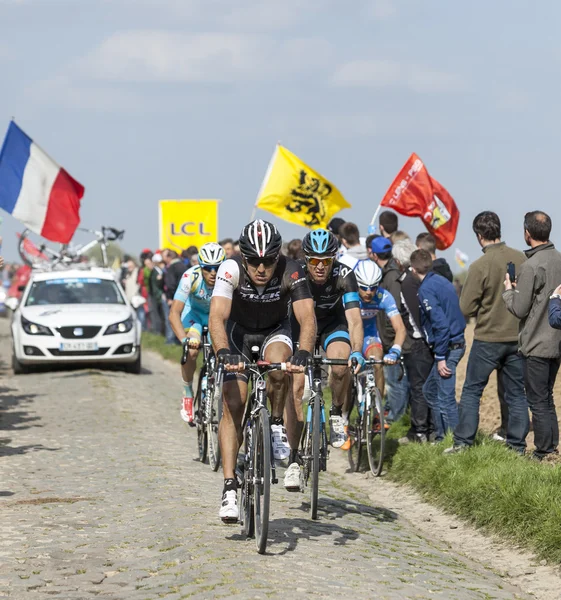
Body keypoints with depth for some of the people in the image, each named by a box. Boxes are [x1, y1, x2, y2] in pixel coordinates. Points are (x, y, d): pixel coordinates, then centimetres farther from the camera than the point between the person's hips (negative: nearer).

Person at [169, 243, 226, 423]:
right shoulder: (191, 276, -33)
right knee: (191, 350, -26)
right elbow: (174, 313, -37)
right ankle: (187, 394, -4)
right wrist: (184, 339, -53)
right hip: (194, 312, -1)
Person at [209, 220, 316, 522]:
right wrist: (224, 353, -56)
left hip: (275, 330, 0)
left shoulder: (291, 272, -29)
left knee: (278, 366, -35)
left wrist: (302, 354, -55)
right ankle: (229, 488, -13)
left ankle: (277, 426, -8)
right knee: (233, 405, -14)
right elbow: (217, 317, -39)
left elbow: (307, 317, -38)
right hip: (239, 331, 0)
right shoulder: (231, 269, -30)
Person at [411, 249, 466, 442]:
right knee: (430, 390, 21)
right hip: (457, 342, 10)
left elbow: (440, 323, -23)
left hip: (447, 346, -10)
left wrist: (440, 357, -20)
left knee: (445, 399, -6)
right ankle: (441, 437, 25)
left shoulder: (426, 289, -15)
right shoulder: (443, 281, 13)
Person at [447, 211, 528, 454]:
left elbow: (466, 309, -13)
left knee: (471, 391, 8)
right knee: (517, 394, 12)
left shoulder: (479, 266, -17)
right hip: (518, 337, 4)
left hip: (488, 338, -4)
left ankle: (463, 442, 8)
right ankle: (517, 446, 13)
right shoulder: (521, 259, -4)